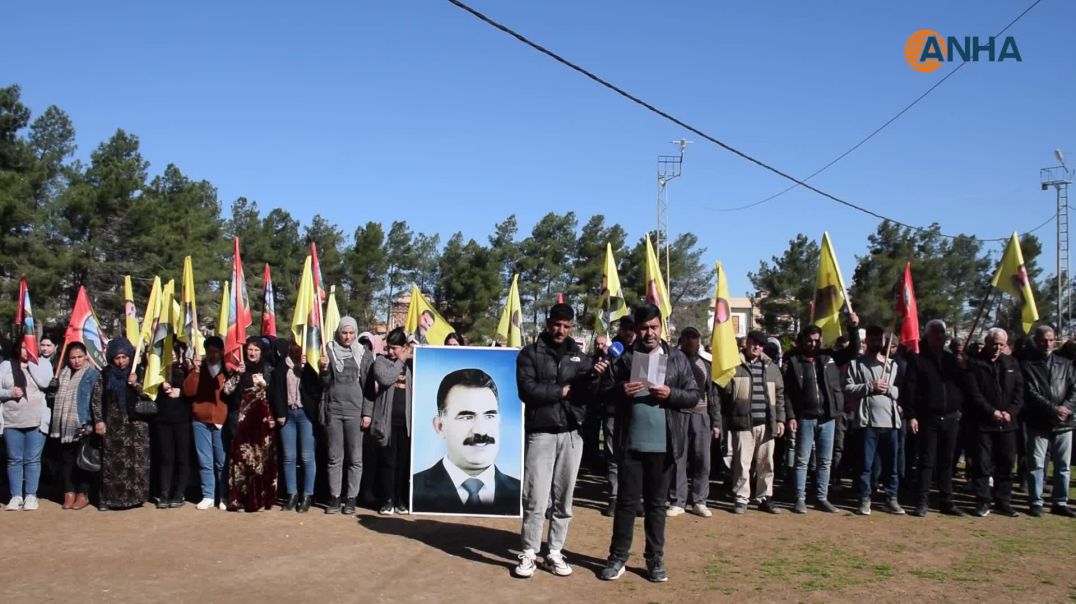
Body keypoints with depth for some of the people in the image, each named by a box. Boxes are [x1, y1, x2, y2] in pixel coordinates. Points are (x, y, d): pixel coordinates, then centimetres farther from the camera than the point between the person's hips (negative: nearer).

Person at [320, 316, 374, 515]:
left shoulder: (365, 355, 4)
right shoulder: (330, 351, 5)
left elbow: (369, 386, 3)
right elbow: (325, 383, 6)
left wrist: (367, 413, -3)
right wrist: (324, 369, -14)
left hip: (355, 412, -1)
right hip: (333, 411, 1)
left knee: (355, 458, 2)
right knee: (335, 457, 5)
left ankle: (351, 498, 8)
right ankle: (334, 497, 11)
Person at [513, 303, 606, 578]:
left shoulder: (580, 356, 11)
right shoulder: (530, 353, 2)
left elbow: (588, 395, 1)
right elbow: (527, 391, -11)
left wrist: (593, 377, -19)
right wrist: (562, 391, -7)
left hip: (571, 434, 3)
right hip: (540, 433, -3)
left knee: (563, 498, 7)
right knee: (535, 498, -5)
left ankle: (555, 553, 16)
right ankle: (529, 553, 6)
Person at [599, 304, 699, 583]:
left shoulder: (677, 359, 4)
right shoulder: (624, 358, 4)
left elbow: (693, 396, 2)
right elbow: (606, 392, 3)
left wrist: (670, 394, -16)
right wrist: (621, 390, -18)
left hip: (662, 444, 0)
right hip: (630, 443, 0)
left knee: (656, 503, 10)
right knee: (626, 501, 6)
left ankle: (655, 559, 20)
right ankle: (617, 558, 15)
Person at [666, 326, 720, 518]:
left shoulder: (705, 364, 13)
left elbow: (712, 393, 14)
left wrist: (716, 422, 9)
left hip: (701, 416, 3)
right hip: (678, 415, -3)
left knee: (702, 460, 3)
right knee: (678, 459, 1)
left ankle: (699, 501, 13)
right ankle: (677, 502, 8)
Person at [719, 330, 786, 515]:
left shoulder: (771, 368, 14)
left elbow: (779, 395, 16)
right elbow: (724, 392, -3)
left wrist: (780, 419, 9)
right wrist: (726, 418, -10)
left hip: (766, 423, 4)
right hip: (743, 423, -4)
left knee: (766, 463, 9)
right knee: (742, 463, -2)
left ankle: (765, 497, 20)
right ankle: (741, 498, 8)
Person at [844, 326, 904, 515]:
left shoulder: (892, 364, 16)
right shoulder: (856, 363, 5)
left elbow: (901, 391, 11)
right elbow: (848, 388, -5)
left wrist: (888, 389, -7)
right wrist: (870, 387, -13)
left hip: (890, 421, 3)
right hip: (868, 421, -3)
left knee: (891, 464, 8)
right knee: (866, 464, 1)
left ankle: (891, 499, 16)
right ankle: (865, 499, 8)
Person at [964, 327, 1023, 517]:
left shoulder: (1011, 364, 12)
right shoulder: (974, 363, -3)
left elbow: (1019, 391, 7)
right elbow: (974, 394, -9)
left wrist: (1010, 412, -8)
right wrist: (992, 412, -16)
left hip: (1007, 423, 4)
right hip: (983, 423, -4)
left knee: (1006, 464, 8)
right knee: (982, 464, -1)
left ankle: (1004, 502, 17)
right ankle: (983, 502, 7)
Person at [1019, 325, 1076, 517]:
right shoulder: (1028, 365, 0)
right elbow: (1031, 393, -8)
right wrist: (1053, 409, -16)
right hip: (1039, 423, -3)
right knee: (1036, 464, -1)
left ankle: (1060, 502, 18)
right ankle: (1035, 502, 8)